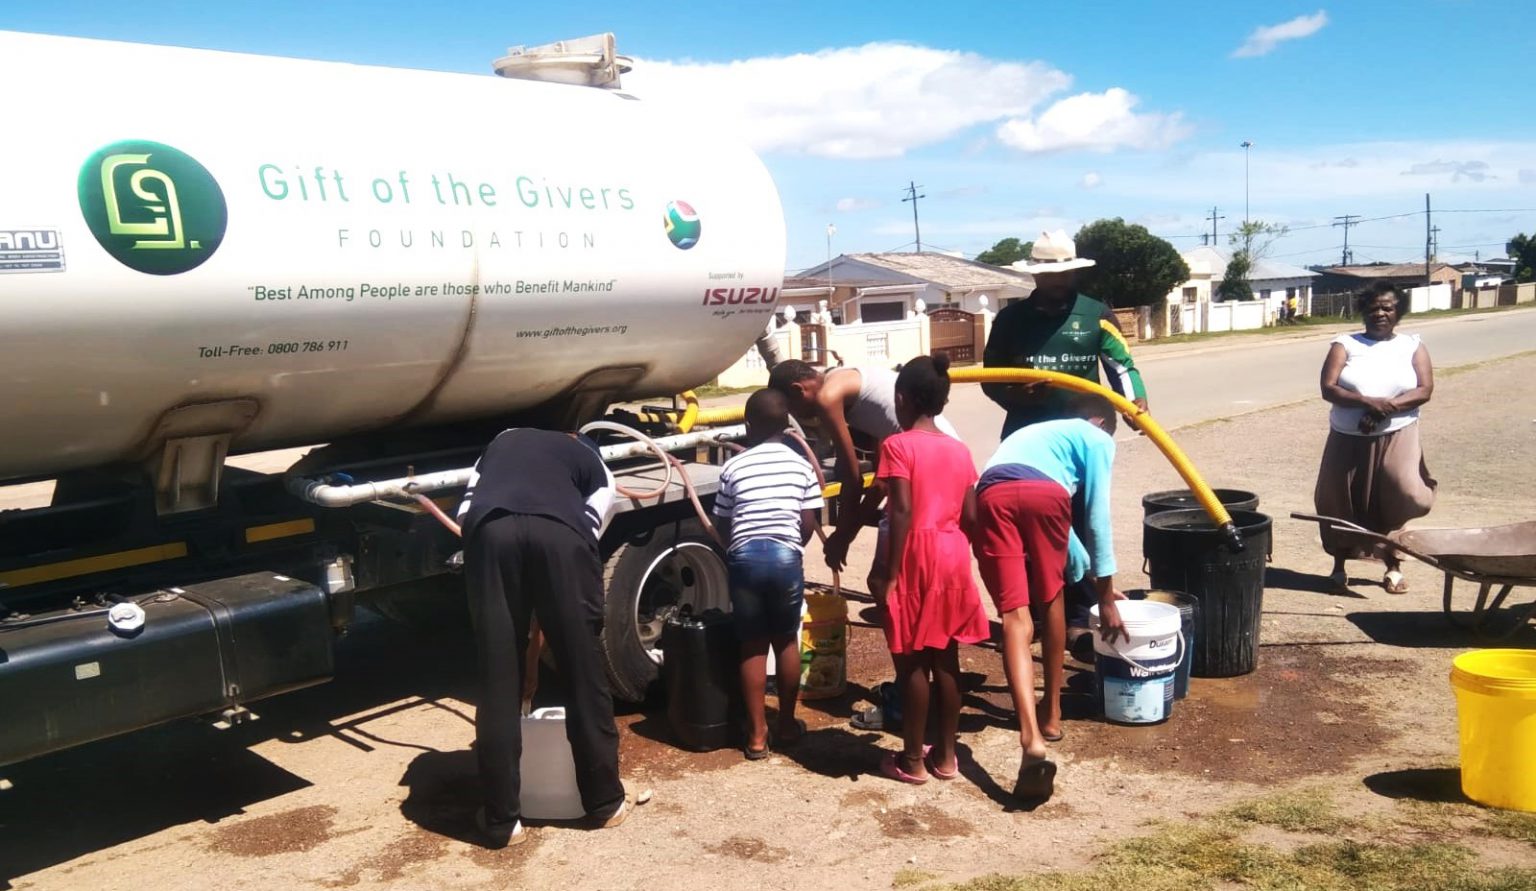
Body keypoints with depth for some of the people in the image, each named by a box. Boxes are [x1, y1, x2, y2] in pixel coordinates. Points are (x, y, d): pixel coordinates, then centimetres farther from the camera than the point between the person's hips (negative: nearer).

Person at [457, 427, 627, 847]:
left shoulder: (503, 440, 40)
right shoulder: (595, 467, 33)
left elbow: (465, 511, 25)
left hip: (490, 531, 2)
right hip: (558, 532, -1)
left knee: (498, 681, 9)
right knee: (585, 672, 12)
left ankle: (501, 820, 14)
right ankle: (604, 802, 24)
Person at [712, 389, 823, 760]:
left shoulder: (734, 467, 1)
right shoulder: (801, 465, 3)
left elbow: (722, 526, 6)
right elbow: (808, 523, 4)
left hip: (745, 558, -1)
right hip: (786, 556, 1)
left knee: (752, 646, 7)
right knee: (787, 641, 15)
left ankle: (756, 734, 11)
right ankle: (787, 724, 25)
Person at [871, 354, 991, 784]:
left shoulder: (898, 445, -10)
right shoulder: (959, 450, 7)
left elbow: (902, 512, -18)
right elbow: (970, 516, 6)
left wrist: (890, 574, -15)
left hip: (916, 558, -6)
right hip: (953, 557, 6)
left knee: (913, 662, 2)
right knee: (946, 658, 12)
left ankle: (912, 760, 10)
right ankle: (946, 754, 21)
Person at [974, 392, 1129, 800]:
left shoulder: (1032, 432, 45)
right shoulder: (1097, 439, 27)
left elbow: (1060, 522, 52)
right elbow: (1096, 516, 19)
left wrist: (1089, 573, 62)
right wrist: (1105, 594, 24)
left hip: (990, 496, 3)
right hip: (1042, 492, -3)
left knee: (1015, 617, -2)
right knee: (1050, 598, 22)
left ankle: (1031, 737, -19)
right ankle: (1051, 713, 34)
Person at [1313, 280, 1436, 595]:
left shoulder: (1412, 346, 6)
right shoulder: (1345, 345, 3)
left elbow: (1425, 390, -5)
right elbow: (1328, 388, -8)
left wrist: (1388, 407, -19)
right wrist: (1368, 402, -22)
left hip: (1396, 436, 0)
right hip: (1348, 438, 1)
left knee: (1401, 493, -15)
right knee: (1340, 502, 5)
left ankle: (1393, 564, 6)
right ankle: (1339, 566, 24)